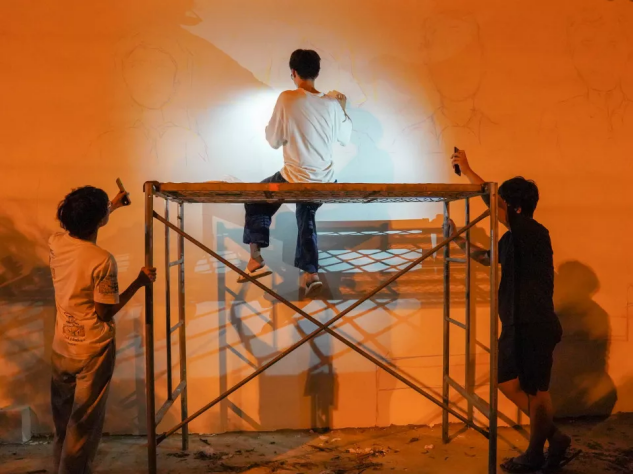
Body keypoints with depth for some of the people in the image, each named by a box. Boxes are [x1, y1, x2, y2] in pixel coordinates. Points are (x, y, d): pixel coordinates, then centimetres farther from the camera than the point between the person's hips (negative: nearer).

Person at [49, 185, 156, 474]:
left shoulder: (56, 244, -4)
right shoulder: (102, 260, -23)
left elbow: (79, 228, 20)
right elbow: (105, 312, -17)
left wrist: (113, 206, 29)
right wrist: (140, 283, -11)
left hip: (61, 348, 7)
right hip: (92, 351, -7)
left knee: (63, 418, 20)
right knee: (84, 422, 8)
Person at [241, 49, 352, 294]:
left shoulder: (287, 99, -12)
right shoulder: (332, 103, -1)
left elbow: (274, 141, -5)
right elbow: (345, 138, 14)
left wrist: (271, 124, 15)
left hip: (295, 178, -4)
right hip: (324, 181, 4)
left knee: (256, 200, 22)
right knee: (306, 217, 30)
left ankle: (256, 259, 14)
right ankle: (310, 273, 22)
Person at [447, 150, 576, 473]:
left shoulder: (534, 233, -16)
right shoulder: (512, 239, 10)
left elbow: (490, 200, -24)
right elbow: (485, 257, 28)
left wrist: (466, 169, -15)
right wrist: (456, 238, 22)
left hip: (536, 326, -9)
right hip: (517, 325, 10)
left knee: (535, 390, 3)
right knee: (507, 382, 15)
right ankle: (555, 438, 26)